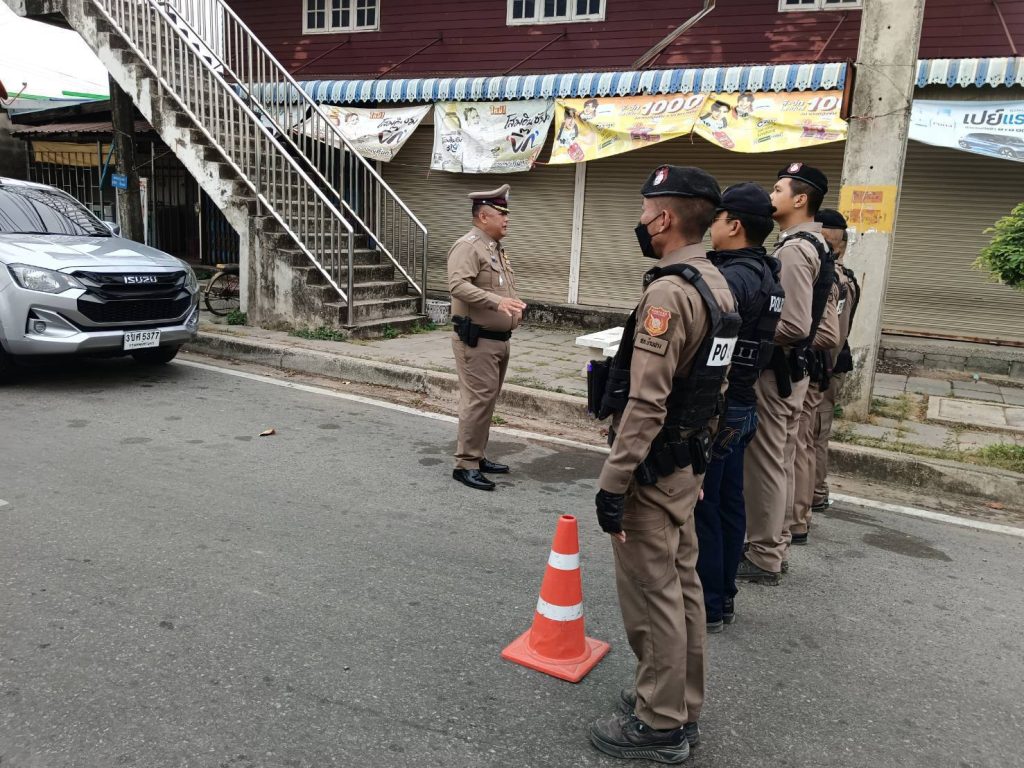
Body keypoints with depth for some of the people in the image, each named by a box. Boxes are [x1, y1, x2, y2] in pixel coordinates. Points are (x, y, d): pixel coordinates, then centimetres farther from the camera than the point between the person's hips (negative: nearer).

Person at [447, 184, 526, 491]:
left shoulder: (496, 249, 18)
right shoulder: (468, 246, -14)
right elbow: (458, 285, -28)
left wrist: (513, 307, 14)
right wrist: (497, 302, -35)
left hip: (498, 339, 10)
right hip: (476, 340, -10)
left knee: (488, 400, 14)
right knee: (477, 400, -9)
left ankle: (477, 456, 25)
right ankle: (465, 464, -2)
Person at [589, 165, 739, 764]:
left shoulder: (669, 292, -22)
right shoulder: (716, 284, 9)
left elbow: (645, 404, -26)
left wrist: (614, 484, -22)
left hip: (654, 468, -10)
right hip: (690, 461, 10)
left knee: (652, 596, 3)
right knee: (682, 585, 18)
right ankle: (682, 706, 34)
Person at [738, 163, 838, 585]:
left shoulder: (792, 249, -19)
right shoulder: (817, 246, 13)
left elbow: (794, 326, -26)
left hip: (772, 372, -10)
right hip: (794, 371, 10)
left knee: (764, 465, -1)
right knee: (781, 464, 17)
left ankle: (763, 559, 10)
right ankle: (773, 545, 30)